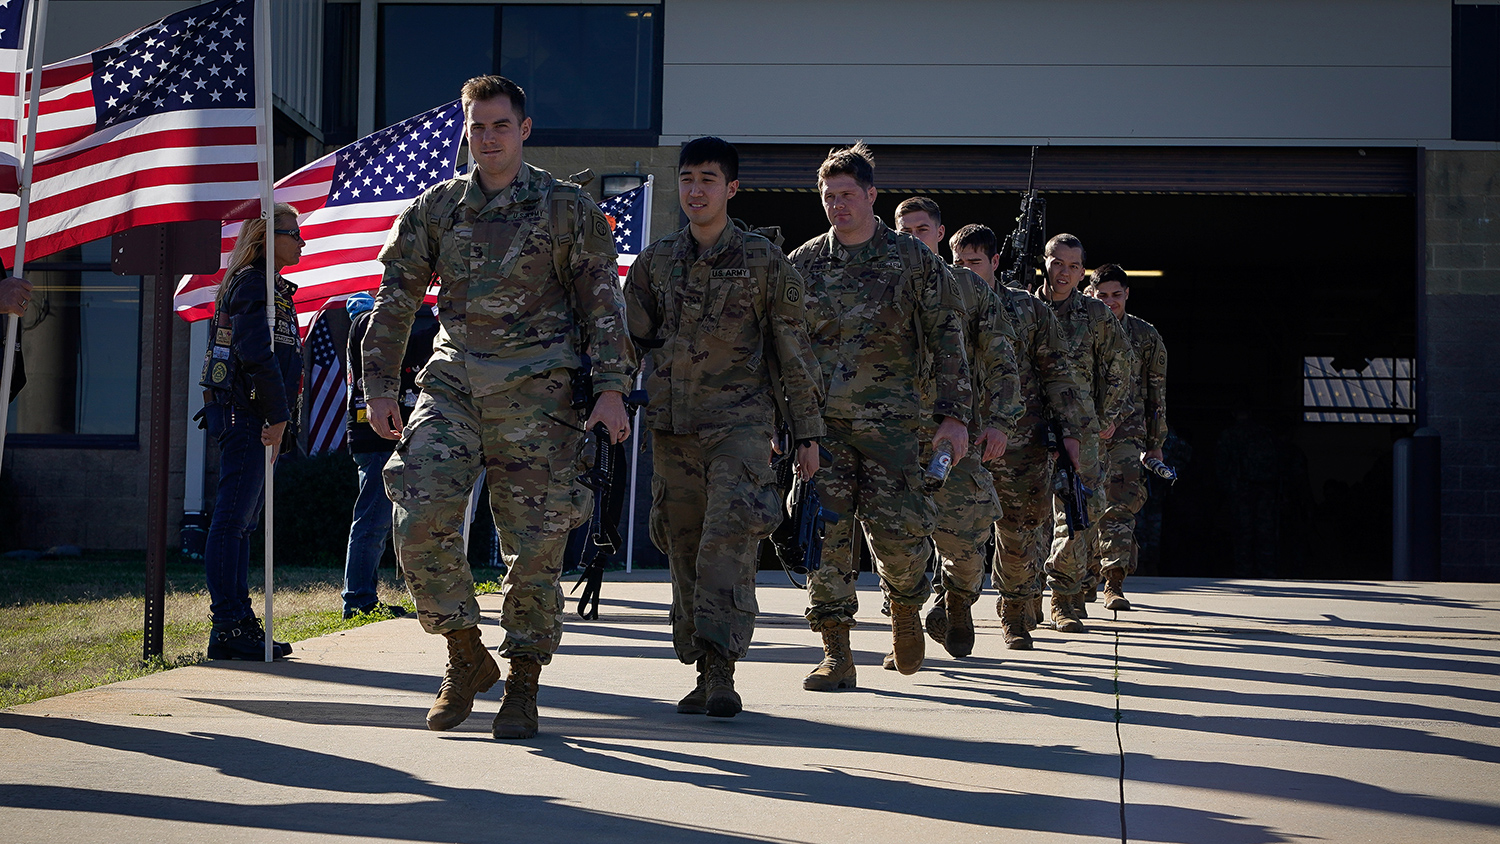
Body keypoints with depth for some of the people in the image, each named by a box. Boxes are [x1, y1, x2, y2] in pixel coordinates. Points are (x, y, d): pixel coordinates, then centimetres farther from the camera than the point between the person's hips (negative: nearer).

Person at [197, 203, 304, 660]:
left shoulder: (269, 286, 22)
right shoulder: (251, 282, -9)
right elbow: (257, 355, -18)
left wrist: (278, 417, 17)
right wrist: (277, 416, -18)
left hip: (251, 418, 11)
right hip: (246, 413, -11)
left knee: (241, 521, 12)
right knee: (233, 520, -10)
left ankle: (240, 622, 16)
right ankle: (228, 627, -10)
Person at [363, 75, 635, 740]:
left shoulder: (568, 208, 6)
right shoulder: (435, 207, 12)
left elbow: (603, 303, 4)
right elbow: (395, 298, 14)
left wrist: (610, 388, -5)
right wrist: (380, 385, 6)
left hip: (537, 391, -2)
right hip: (451, 385, 2)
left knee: (535, 544, -2)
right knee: (421, 523, -12)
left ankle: (523, 685, 10)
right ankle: (466, 657, 6)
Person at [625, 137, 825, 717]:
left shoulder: (765, 262, 2)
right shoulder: (656, 261, 11)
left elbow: (794, 352, 5)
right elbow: (629, 337, 16)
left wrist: (807, 434, 4)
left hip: (740, 419, -4)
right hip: (671, 424, 4)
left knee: (730, 537, -19)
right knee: (685, 548, 4)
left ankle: (722, 667, -21)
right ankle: (704, 673, 13)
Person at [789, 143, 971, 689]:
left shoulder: (913, 259, 4)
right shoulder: (804, 264, 10)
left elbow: (946, 340, 4)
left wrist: (954, 414, -3)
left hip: (889, 419, -2)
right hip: (820, 421, 2)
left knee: (898, 530, -9)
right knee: (825, 531, -7)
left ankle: (905, 607, 24)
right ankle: (836, 653, 0)